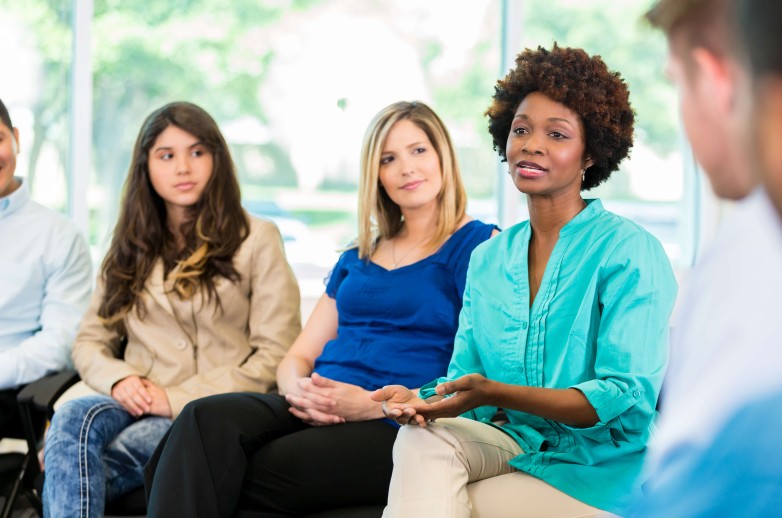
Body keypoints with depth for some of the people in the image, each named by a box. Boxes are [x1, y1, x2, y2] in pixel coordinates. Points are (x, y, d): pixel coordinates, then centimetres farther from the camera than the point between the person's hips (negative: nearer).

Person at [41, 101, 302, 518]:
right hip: (136, 407, 4)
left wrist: (179, 399, -10)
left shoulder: (256, 240, 7)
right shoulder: (130, 249, 23)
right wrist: (119, 380, -6)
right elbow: (90, 341, 19)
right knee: (73, 418, -33)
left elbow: (275, 355, -2)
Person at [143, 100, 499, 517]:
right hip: (318, 412, 6)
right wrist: (297, 388, -3)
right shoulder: (357, 258, 26)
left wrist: (375, 404, -16)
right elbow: (298, 356, 23)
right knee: (207, 418, -27)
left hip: (396, 427, -6)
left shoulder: (476, 245, 4)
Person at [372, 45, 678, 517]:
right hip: (513, 446, 6)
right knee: (424, 438, -25)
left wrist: (497, 393, -27)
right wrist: (422, 399, -14)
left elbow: (627, 398, -16)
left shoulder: (631, 251, -8)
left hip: (601, 465, -5)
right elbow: (465, 376, 11)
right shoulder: (488, 259, 13)